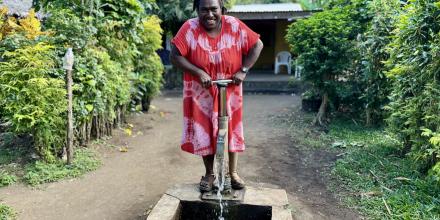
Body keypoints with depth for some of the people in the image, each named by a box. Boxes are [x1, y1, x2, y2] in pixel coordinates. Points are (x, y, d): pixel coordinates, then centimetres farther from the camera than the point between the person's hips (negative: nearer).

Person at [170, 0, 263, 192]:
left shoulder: (234, 26, -12)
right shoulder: (190, 28, -14)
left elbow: (257, 45, -4)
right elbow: (175, 56, -15)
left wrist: (243, 70, -13)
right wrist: (199, 72, -24)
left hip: (229, 92, 1)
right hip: (200, 93, 0)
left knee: (231, 131, 10)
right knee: (204, 133, 8)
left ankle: (233, 173, 29)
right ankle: (209, 174, 28)